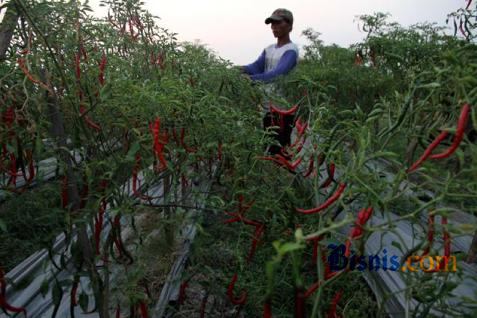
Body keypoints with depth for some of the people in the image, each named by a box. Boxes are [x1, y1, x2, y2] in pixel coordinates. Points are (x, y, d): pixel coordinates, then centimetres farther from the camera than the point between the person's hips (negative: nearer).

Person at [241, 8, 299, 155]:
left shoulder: (291, 50, -9)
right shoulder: (268, 49, 15)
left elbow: (278, 73, -25)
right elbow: (256, 66, 0)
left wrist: (251, 79, -36)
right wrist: (240, 69, -22)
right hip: (267, 108, 7)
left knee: (280, 150, -6)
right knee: (269, 147, 16)